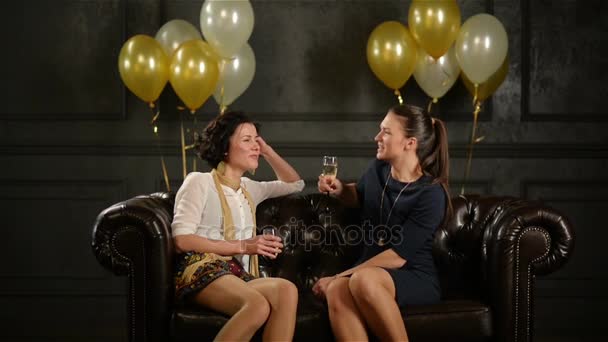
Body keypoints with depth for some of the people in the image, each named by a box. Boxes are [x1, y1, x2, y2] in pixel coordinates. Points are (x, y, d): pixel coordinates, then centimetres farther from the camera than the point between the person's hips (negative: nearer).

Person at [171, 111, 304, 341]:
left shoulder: (248, 188, 27)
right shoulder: (200, 182, 6)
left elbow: (295, 184, 42)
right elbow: (182, 239, -6)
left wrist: (266, 150, 29)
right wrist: (242, 246, -10)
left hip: (238, 275, 6)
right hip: (202, 271, -6)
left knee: (286, 290, -32)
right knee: (258, 305, -39)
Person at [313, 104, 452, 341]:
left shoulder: (431, 194, -15)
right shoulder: (379, 169, 4)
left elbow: (399, 255, -18)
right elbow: (358, 197, 28)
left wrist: (338, 276, -18)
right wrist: (339, 190, 4)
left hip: (415, 279, -5)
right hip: (373, 270, 5)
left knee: (364, 280, -40)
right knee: (336, 291, -33)